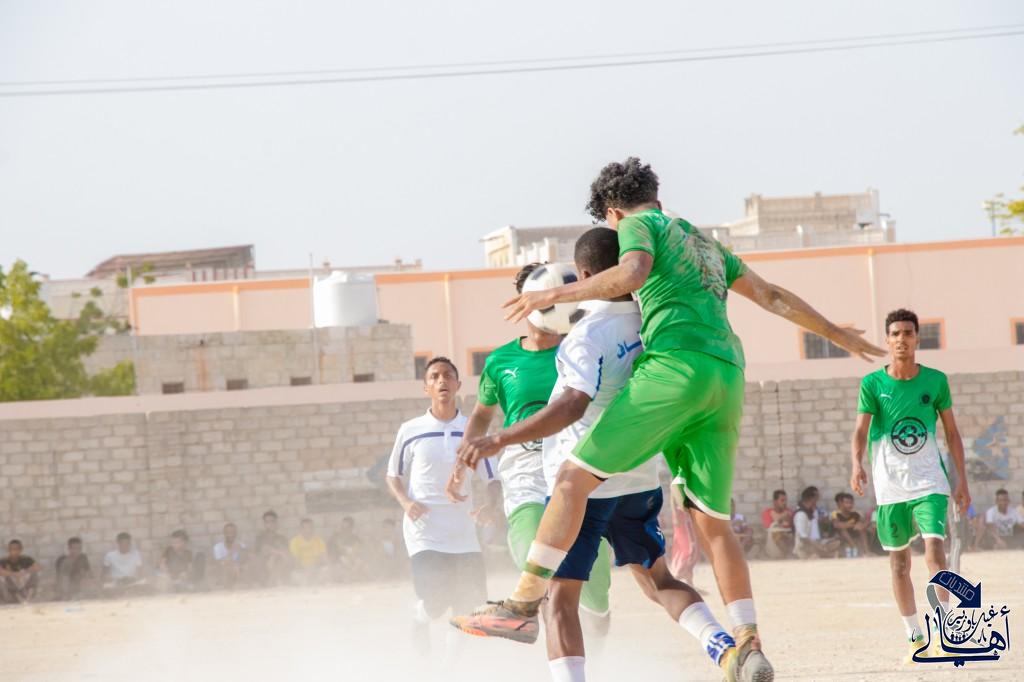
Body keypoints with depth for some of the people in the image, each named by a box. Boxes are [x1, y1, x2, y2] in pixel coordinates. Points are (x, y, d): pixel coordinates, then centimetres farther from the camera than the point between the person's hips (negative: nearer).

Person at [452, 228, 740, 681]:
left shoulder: (589, 335, -19)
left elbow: (572, 406, -31)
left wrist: (499, 440, -31)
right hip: (641, 477, 7)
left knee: (561, 594, -1)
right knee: (657, 579, 20)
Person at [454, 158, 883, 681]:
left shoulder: (640, 225, 10)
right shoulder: (704, 245, 32)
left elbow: (632, 274, -13)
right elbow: (772, 296, 37)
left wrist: (553, 296, -11)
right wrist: (834, 333, 48)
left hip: (676, 365, -7)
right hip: (727, 377, 7)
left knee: (576, 476, -8)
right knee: (712, 521, 10)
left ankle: (525, 602, -17)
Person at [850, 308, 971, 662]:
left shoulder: (935, 381, 0)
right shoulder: (872, 384, -3)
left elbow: (952, 433, 7)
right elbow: (861, 429, -10)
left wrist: (962, 481, 4)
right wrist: (857, 463, -30)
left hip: (929, 482, -1)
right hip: (889, 486, 1)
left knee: (935, 549, -18)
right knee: (899, 563, 5)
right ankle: (915, 639, 15)